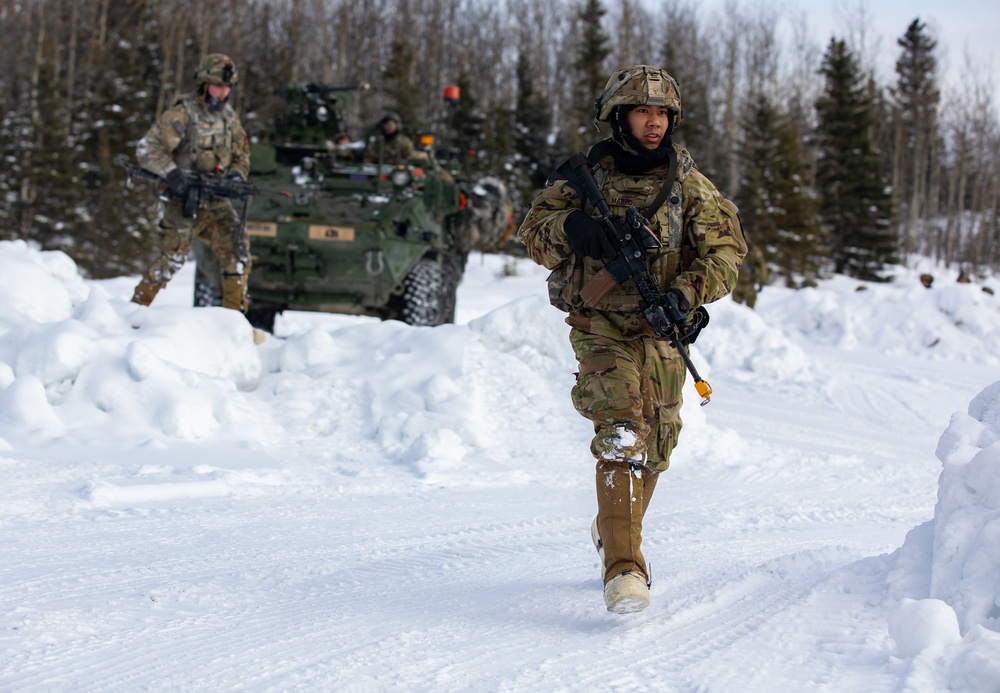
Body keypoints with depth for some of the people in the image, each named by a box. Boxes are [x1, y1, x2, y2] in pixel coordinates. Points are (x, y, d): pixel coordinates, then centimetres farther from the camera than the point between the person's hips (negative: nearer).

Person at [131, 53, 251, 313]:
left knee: (238, 254, -4)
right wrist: (171, 172, -28)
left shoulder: (229, 116, 10)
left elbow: (241, 154, 19)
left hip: (217, 202, 6)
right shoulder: (182, 114, -10)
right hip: (184, 200, -6)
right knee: (171, 257, -10)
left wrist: (236, 174, -4)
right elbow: (147, 148, -14)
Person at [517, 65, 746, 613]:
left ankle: (613, 529, 42)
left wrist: (686, 292, -19)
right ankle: (624, 569, -27)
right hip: (601, 329, -3)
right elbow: (532, 232, 3)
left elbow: (726, 249, -2)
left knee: (655, 446, 12)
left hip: (662, 333, 3)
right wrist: (567, 227, -20)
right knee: (621, 435, -21)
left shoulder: (688, 183, 1)